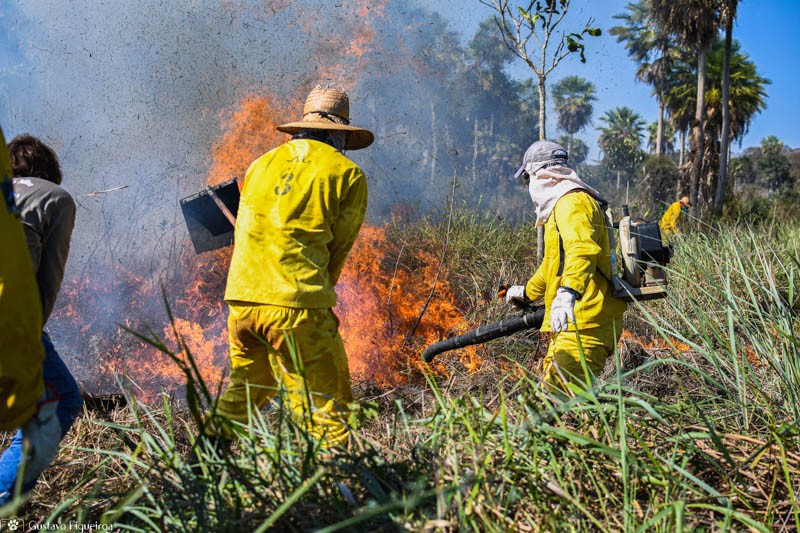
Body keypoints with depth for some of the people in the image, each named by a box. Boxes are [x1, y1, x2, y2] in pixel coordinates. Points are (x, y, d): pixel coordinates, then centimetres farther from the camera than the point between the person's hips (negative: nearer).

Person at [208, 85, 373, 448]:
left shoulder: (261, 164, 18)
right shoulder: (348, 175, 3)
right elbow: (338, 250, 7)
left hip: (241, 299, 6)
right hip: (297, 304, -5)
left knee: (244, 386, 24)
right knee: (326, 409, -2)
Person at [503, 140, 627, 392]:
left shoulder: (572, 203, -11)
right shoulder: (560, 207, 25)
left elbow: (583, 248, -31)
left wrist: (567, 293, -46)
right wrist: (527, 291, 51)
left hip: (585, 324, -11)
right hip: (572, 325, 11)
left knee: (562, 394, -20)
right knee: (550, 392, 14)